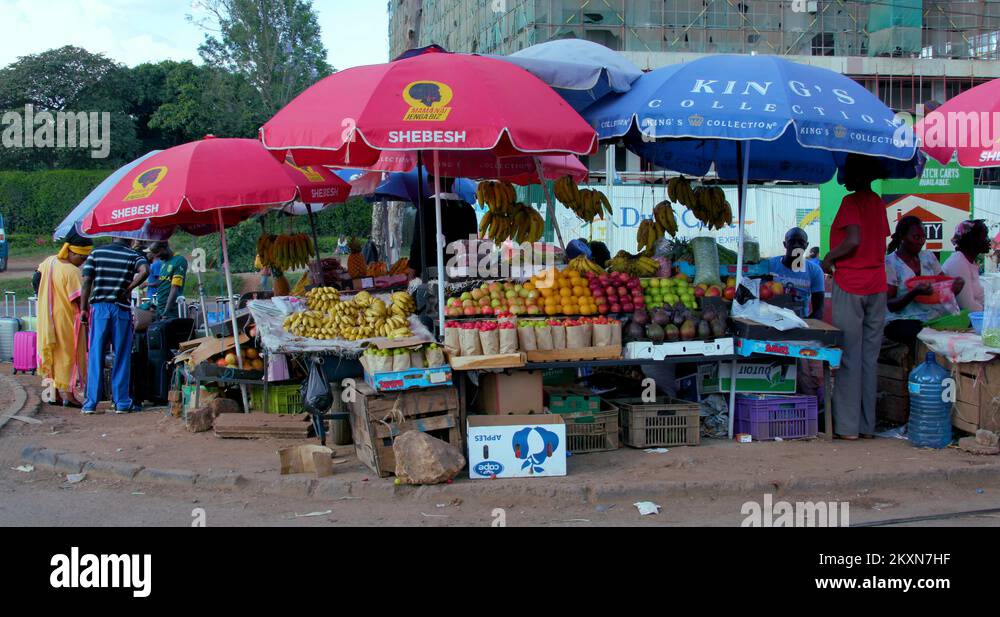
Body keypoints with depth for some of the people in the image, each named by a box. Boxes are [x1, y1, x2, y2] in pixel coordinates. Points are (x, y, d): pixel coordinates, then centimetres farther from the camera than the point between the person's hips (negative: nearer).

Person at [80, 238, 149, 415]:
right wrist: (128, 289, -9)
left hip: (99, 307, 2)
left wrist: (83, 309, 4)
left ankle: (91, 403, 5)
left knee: (95, 356, 5)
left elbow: (86, 282, 1)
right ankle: (122, 402, 7)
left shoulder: (96, 253, 7)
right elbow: (144, 271, -21)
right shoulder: (133, 256, 0)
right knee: (122, 357, 6)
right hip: (121, 309, -2)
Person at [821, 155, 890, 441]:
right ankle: (867, 424, 13)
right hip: (877, 285, 7)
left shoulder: (852, 201, -10)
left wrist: (829, 258, -7)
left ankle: (847, 426, -2)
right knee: (870, 358, 9)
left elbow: (854, 240, -22)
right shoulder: (878, 203, 13)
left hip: (850, 286, -7)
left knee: (848, 357, -4)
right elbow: (881, 243, 17)